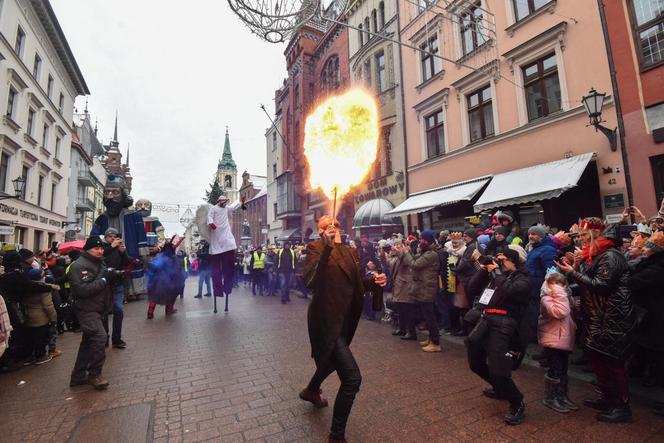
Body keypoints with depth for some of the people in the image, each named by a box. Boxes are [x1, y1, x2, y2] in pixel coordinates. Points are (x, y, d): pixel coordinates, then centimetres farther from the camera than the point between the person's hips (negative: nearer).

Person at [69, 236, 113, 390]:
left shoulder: (100, 263, 14)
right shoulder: (79, 265, -15)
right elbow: (82, 289, -25)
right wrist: (103, 281, -20)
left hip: (96, 309, 10)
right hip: (86, 309, -9)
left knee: (89, 341, 15)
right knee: (99, 337, -18)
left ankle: (78, 377, 28)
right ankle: (94, 374, -3)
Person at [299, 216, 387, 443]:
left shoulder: (350, 252, 5)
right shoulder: (316, 248, -14)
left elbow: (358, 283, 9)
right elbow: (311, 281, -30)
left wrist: (374, 281, -11)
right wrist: (327, 248, -39)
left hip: (344, 319, 8)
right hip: (325, 319, -8)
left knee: (333, 360, 30)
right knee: (352, 376, -11)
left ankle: (311, 391, 62)